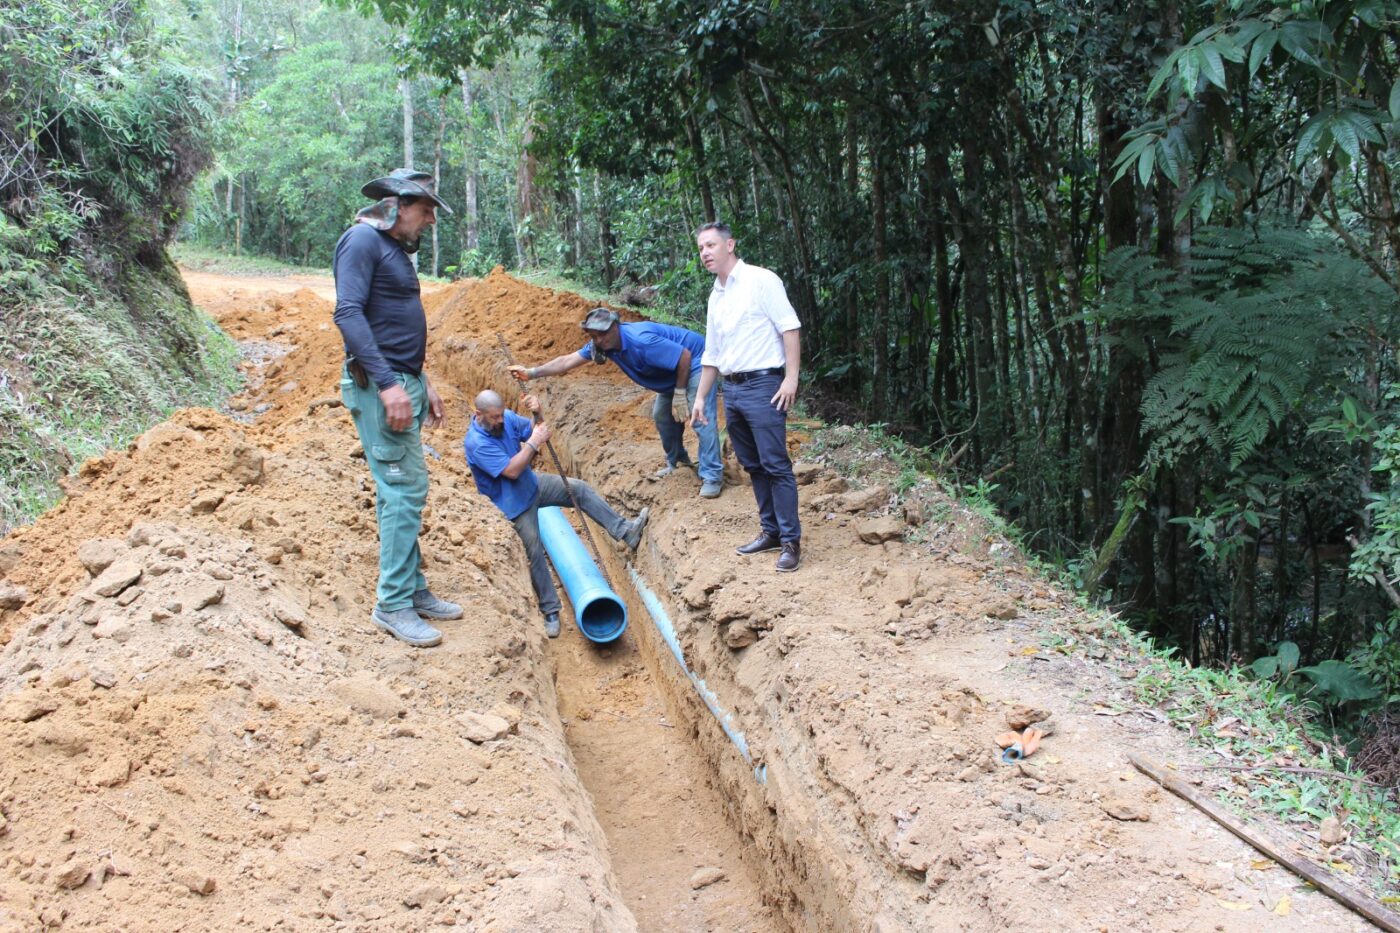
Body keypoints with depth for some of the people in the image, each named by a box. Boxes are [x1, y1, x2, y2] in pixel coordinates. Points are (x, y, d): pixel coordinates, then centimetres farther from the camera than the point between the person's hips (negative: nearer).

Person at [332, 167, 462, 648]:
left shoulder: (395, 249, 19)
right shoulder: (362, 239, -10)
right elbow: (348, 313, -21)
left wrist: (424, 386, 23)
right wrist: (387, 383, -27)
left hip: (403, 384, 10)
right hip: (378, 385, -10)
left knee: (398, 493, 13)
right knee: (406, 489, -10)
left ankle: (413, 589, 20)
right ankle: (393, 604, -4)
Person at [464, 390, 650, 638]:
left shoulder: (506, 417, -9)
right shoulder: (475, 443, -29)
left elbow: (533, 430, -1)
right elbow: (511, 471, -32)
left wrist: (537, 412, -22)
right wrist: (533, 443, -32)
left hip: (532, 483, 7)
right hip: (514, 502, -7)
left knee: (580, 489, -3)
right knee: (534, 551, -12)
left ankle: (625, 531, 1)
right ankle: (550, 610, -1)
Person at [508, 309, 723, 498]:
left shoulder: (641, 341, -35)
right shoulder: (604, 343, -9)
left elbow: (685, 356, -30)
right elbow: (568, 360, -5)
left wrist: (680, 393, -22)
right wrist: (532, 372, -13)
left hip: (695, 363, -9)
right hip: (673, 371, 9)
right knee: (662, 415, 15)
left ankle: (712, 477, -19)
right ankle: (677, 461, 33)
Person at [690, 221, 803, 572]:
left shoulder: (761, 281, -6)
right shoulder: (716, 296, 17)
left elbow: (789, 328, -11)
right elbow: (712, 354, 23)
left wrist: (791, 377, -19)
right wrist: (699, 398, 20)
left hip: (763, 386, -8)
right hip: (731, 389, 8)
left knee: (775, 465, -8)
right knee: (753, 466, 11)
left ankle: (791, 540, -3)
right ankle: (770, 530, 20)